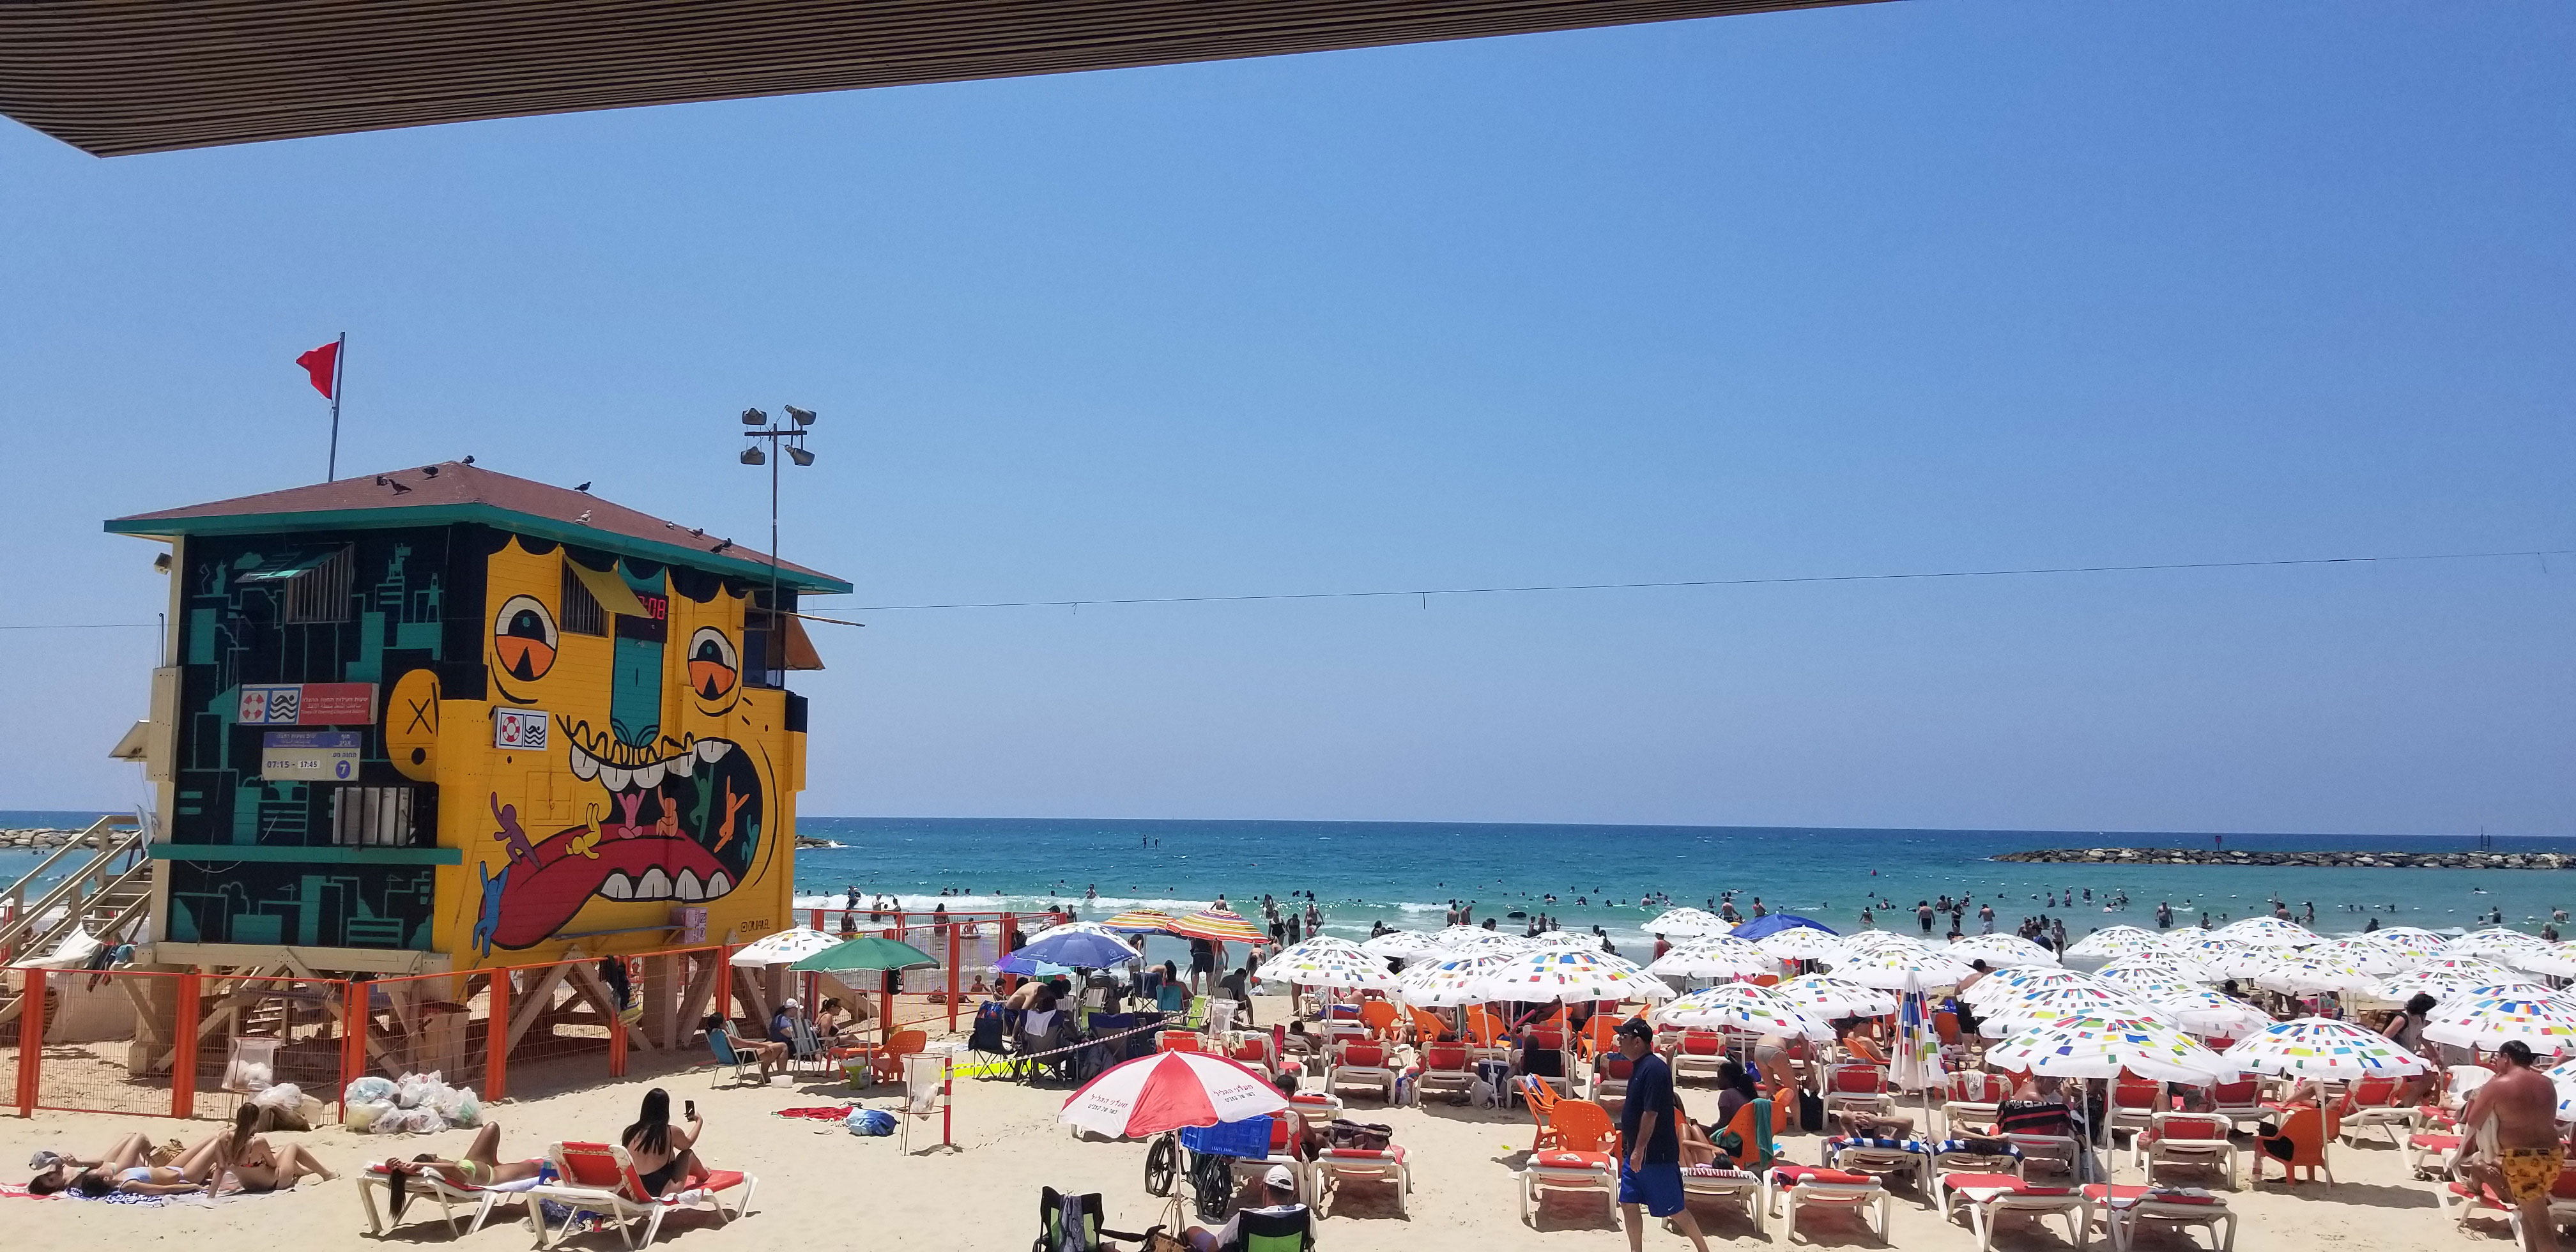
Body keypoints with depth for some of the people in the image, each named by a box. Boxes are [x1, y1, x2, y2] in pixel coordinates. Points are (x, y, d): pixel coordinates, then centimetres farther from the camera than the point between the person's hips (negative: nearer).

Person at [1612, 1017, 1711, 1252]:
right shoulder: (1640, 1066, 10)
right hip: (1637, 1153, 9)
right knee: (1628, 1204, 9)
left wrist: (1639, 1150, -24)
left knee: (1674, 1209, 1)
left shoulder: (1654, 1068, -21)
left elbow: (1651, 1112, -24)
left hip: (1656, 1155, -9)